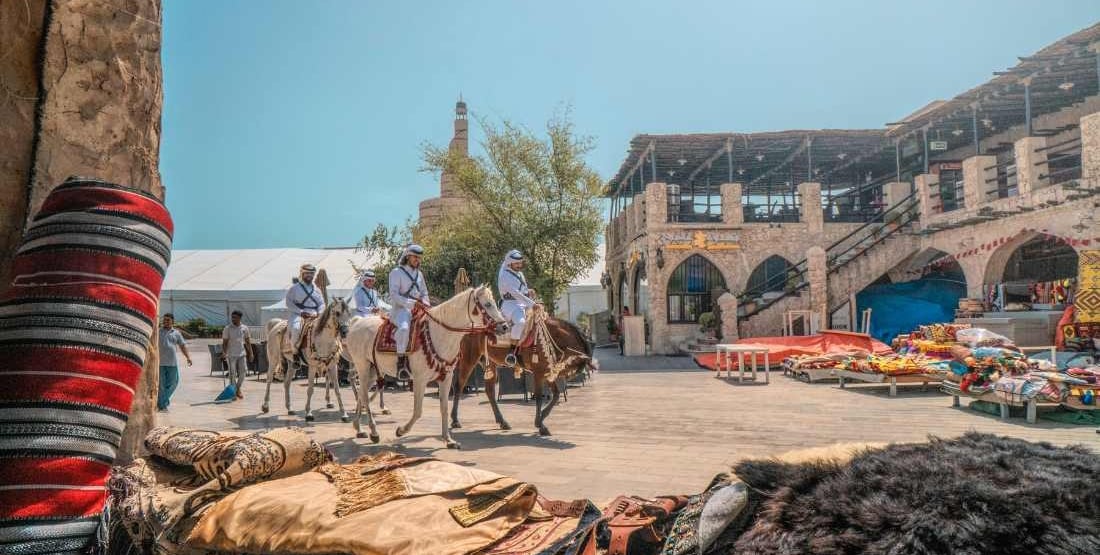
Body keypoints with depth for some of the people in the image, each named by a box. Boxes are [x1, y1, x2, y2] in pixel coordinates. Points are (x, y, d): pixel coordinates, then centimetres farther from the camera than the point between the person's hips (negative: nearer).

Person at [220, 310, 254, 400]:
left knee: (243, 372, 2)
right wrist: (224, 353, -20)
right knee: (232, 374, 0)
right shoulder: (227, 329, -5)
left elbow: (248, 342, 10)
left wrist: (250, 353, 6)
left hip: (242, 354, 3)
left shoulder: (244, 328, 4)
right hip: (231, 355, -3)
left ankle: (238, 389, 21)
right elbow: (224, 342, -6)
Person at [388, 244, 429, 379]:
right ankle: (401, 362, -33)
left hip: (417, 310, 7)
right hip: (401, 309, -7)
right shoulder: (396, 272, -1)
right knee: (404, 328, -38)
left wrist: (425, 302, 3)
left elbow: (424, 293, 27)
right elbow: (394, 295, -10)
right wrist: (411, 303, -20)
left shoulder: (419, 274, 19)